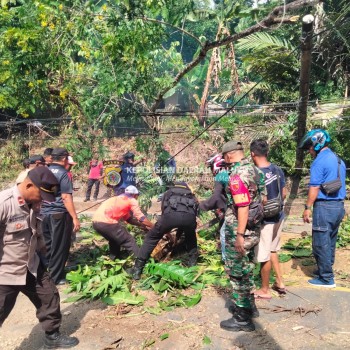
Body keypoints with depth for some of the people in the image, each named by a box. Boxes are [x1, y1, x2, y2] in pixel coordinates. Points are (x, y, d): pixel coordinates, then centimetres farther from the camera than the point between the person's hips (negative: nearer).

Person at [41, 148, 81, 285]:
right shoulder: (63, 174, -12)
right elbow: (66, 198, -19)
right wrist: (75, 218, -19)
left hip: (44, 213, 7)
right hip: (59, 215, -7)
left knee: (46, 245, 17)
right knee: (59, 247, 4)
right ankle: (56, 277, 12)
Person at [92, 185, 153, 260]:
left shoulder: (119, 199, 31)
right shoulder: (132, 201, 9)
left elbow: (129, 219, 33)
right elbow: (141, 218, 2)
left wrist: (143, 225, 33)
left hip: (96, 221, 9)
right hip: (106, 222, -8)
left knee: (115, 239, 32)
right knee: (130, 242, 3)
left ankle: (113, 260, 37)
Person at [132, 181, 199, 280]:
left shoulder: (168, 192, 39)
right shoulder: (191, 195, 41)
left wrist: (168, 233, 52)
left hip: (171, 214, -1)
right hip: (189, 216, 2)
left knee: (151, 237, 18)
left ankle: (137, 269, 14)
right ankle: (193, 261, 33)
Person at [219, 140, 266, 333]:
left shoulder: (237, 174, -20)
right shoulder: (255, 170, 8)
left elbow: (243, 206, -26)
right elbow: (263, 199, 15)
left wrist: (239, 235, -23)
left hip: (239, 231, -9)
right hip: (254, 229, 9)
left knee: (237, 272, 3)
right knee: (246, 269, 23)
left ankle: (243, 318, 14)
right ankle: (249, 305, 38)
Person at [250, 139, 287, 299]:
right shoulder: (277, 169, -1)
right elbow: (284, 194, 8)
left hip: (265, 220, -8)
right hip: (278, 217, 8)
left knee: (264, 256, 7)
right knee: (272, 250, 24)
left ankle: (265, 290, 22)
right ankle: (280, 282, 32)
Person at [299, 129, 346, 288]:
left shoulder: (319, 161, -14)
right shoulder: (339, 160, 13)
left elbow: (314, 188, -16)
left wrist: (307, 208, -10)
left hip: (324, 207, -9)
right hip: (339, 206, 9)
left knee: (321, 244, 0)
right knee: (330, 242, 18)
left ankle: (326, 278, 6)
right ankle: (325, 270, 29)